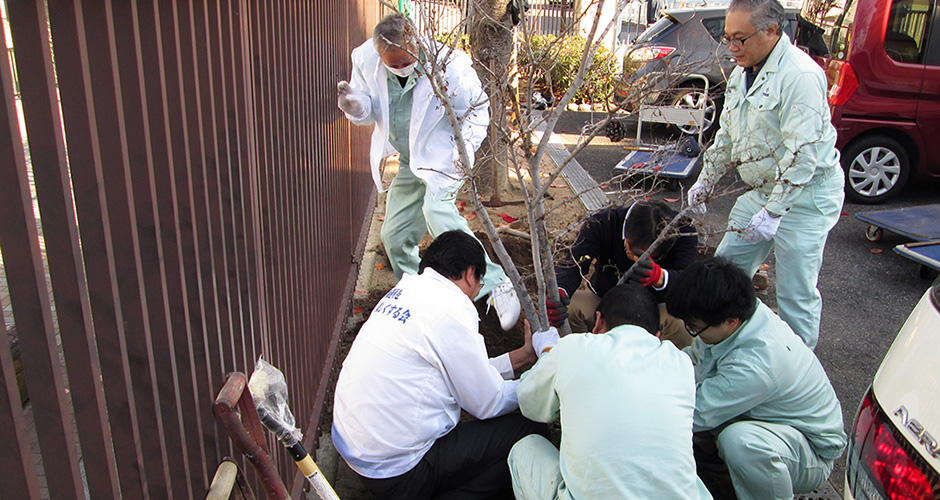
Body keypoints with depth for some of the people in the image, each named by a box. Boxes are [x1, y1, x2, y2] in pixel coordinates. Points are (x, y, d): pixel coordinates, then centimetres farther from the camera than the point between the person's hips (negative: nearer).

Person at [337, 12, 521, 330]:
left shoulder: (448, 65, -22)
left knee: (437, 211, -34)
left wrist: (467, 146, -26)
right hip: (409, 163, 6)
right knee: (394, 235, 10)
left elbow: (476, 110, -10)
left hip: (443, 157, -6)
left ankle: (497, 286, -31)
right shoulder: (367, 60, -10)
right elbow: (369, 110, 2)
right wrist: (355, 104, -23)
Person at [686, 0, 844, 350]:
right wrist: (706, 181, 19)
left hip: (805, 195, -9)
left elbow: (802, 154, -26)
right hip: (760, 190, 9)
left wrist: (772, 211, -27)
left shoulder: (800, 75, -22)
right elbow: (727, 136, 18)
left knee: (795, 292, -5)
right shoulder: (743, 72, 7)